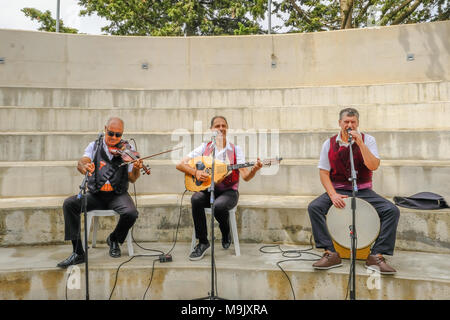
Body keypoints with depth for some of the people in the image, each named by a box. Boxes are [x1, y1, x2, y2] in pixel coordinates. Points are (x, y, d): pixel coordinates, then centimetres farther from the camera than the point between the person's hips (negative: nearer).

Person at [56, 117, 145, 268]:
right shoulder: (94, 146, 5)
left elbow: (132, 179, 1)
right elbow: (81, 162, -14)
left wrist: (136, 169, -23)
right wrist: (84, 166, -39)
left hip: (118, 195, -1)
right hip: (95, 195, 2)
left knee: (131, 213, -30)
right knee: (69, 204, -22)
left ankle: (114, 239, 5)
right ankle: (78, 253, -15)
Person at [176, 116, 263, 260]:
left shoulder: (235, 150, 3)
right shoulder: (204, 147, 6)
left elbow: (245, 177, -5)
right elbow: (180, 164, 0)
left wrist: (254, 169, -26)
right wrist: (195, 172, -17)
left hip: (228, 191, -1)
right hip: (207, 189, 2)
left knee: (219, 205, -34)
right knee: (196, 199, -32)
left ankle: (226, 234, 2)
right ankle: (202, 242, -14)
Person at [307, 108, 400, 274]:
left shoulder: (367, 140, -1)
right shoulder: (329, 144, 1)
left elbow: (374, 166, -16)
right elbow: (323, 173, -1)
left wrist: (360, 143, -22)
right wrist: (333, 195, -15)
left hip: (364, 191, 0)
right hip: (338, 190, 0)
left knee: (392, 210, -22)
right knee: (314, 207, -25)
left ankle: (376, 256, -13)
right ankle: (331, 254, -20)